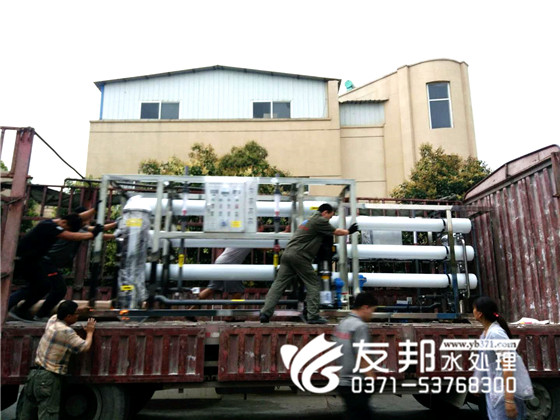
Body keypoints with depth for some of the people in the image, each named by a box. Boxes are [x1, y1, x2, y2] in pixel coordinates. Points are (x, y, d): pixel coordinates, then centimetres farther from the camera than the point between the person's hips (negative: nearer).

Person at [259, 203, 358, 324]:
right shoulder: (320, 220, -1)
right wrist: (349, 231, 25)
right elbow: (336, 232, 8)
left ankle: (265, 313, -2)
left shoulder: (310, 220, 26)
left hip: (288, 253, 8)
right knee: (313, 285, 3)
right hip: (299, 256, -8)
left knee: (279, 284, 3)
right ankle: (313, 316, 2)